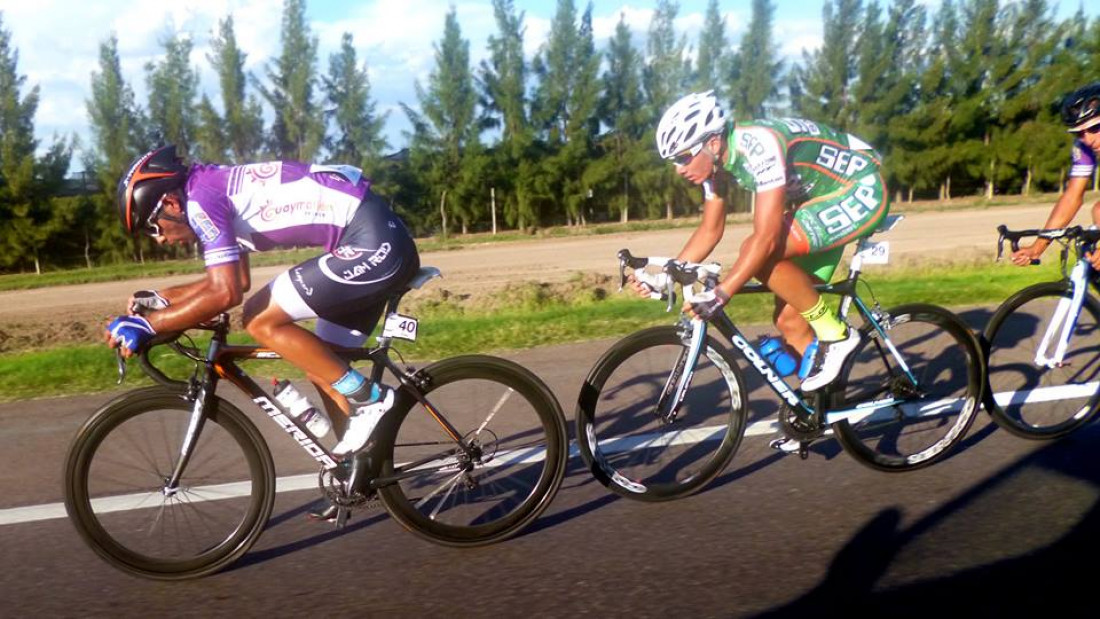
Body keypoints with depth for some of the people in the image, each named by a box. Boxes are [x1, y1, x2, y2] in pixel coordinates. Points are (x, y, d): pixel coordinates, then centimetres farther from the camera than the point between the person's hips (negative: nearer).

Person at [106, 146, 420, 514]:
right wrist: (159, 299, 26)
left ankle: (368, 399, -3)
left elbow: (224, 293, -17)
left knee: (261, 322, -8)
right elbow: (231, 280, 28)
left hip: (373, 242, -10)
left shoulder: (200, 197, -9)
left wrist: (147, 326, -7)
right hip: (383, 241, 10)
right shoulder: (217, 189, 19)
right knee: (323, 367, 15)